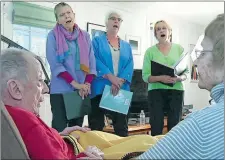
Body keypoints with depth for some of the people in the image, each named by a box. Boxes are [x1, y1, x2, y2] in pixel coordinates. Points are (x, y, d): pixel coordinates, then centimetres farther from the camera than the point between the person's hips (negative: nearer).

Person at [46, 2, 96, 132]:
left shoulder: (85, 35, 9)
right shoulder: (53, 36, -1)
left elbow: (91, 61, 5)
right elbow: (54, 63, -11)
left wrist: (87, 84, -9)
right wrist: (75, 83, -17)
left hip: (82, 90, 4)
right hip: (61, 89, -4)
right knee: (59, 129, -5)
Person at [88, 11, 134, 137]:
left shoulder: (126, 45, 19)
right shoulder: (97, 41, 9)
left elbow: (130, 65, 5)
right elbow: (95, 61, -7)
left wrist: (120, 81, -14)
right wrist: (111, 77, -20)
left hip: (121, 90, 3)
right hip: (100, 88, -3)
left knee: (122, 127, 3)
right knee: (96, 126, -1)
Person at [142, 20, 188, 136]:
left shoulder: (179, 49, 8)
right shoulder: (150, 51, 4)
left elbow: (186, 72, 7)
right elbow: (145, 76, -2)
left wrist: (179, 78, -15)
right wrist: (160, 78, -20)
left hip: (176, 91, 1)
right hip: (156, 91, -1)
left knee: (174, 126, 1)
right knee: (156, 127, -4)